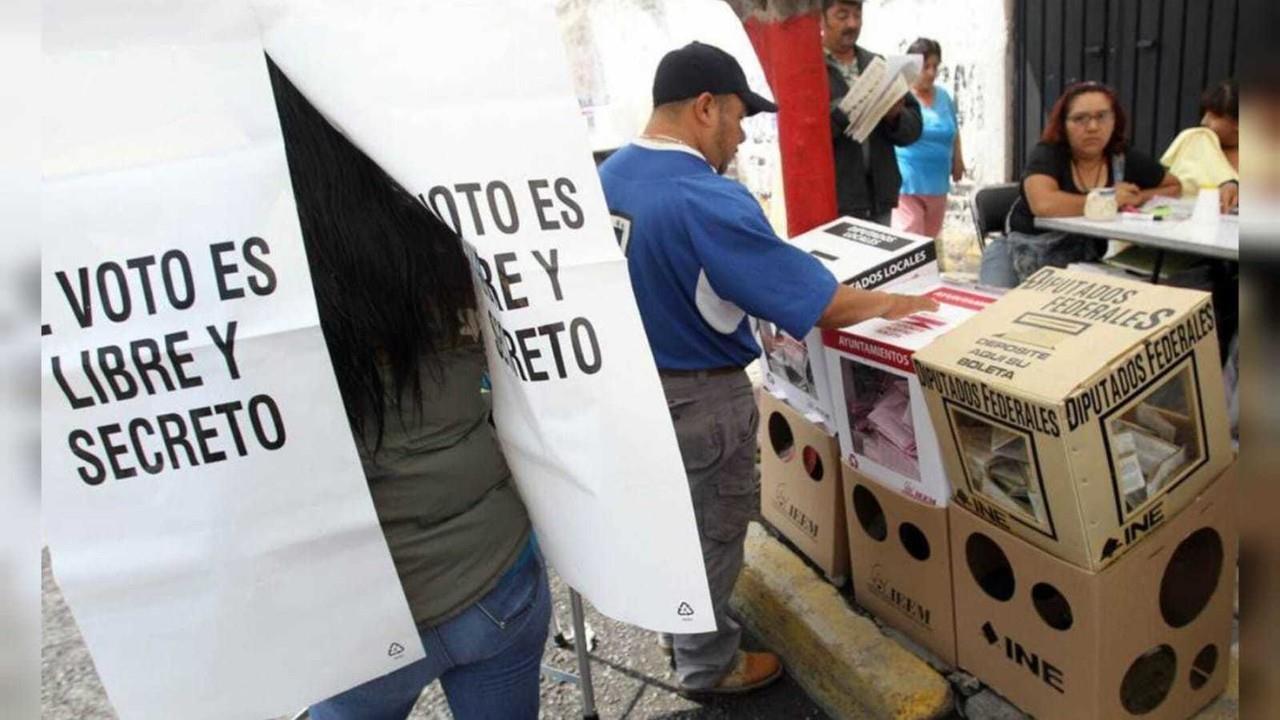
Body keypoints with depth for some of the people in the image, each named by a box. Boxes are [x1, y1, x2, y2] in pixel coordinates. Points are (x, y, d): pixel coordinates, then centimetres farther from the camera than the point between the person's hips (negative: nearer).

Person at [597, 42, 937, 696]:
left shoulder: (607, 176, -1)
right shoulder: (707, 200, -28)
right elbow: (817, 299, -25)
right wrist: (891, 304, -7)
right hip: (696, 398, -8)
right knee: (709, 533, 12)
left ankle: (680, 627, 48)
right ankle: (707, 665, 33)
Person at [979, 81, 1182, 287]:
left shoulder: (1126, 160, -1)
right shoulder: (1046, 155, -15)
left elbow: (1174, 186, 16)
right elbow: (1043, 204, -36)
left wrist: (1139, 198, -7)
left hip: (1085, 261, 5)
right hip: (1026, 253, -5)